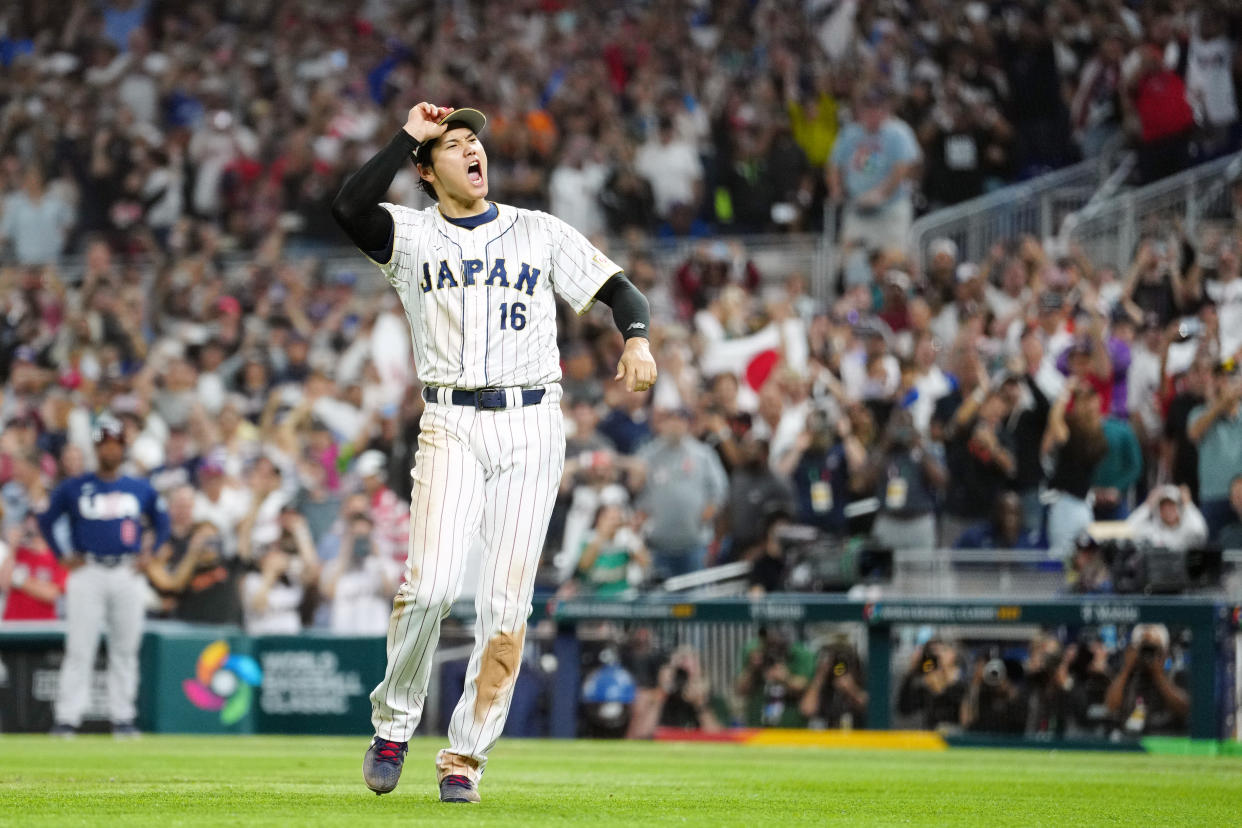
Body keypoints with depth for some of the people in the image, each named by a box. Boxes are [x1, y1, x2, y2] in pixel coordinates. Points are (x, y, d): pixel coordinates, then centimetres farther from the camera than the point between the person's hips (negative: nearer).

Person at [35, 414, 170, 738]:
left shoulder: (141, 489, 10)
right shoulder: (73, 488, 4)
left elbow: (162, 523, 21)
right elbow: (46, 521, 12)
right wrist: (63, 556, 3)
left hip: (128, 574, 2)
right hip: (87, 573, -2)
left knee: (125, 649, 4)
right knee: (79, 649, -7)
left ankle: (122, 717, 10)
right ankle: (67, 717, -7)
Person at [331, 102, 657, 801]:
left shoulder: (542, 233, 14)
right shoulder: (411, 234, 8)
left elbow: (620, 289, 11)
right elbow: (349, 209, -13)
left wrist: (637, 339, -11)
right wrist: (410, 134, -6)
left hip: (532, 427, 2)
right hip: (452, 424, -2)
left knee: (507, 600, -3)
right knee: (432, 582, -19)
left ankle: (466, 756, 5)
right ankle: (393, 724, 2)